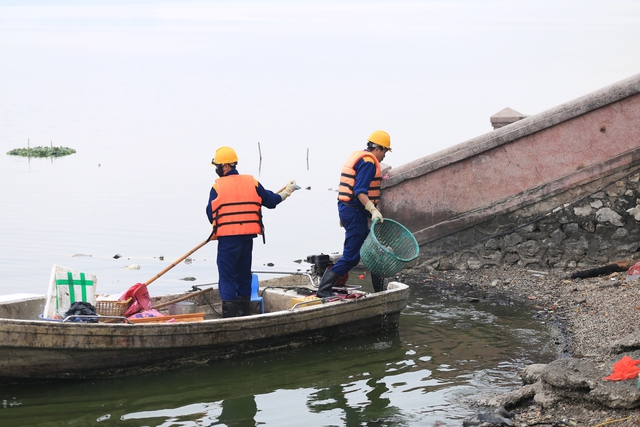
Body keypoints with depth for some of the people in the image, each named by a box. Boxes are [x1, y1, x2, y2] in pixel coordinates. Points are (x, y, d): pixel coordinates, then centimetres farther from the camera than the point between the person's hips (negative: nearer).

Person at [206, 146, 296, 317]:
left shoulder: (217, 186, -6)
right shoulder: (251, 182, 6)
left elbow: (211, 214, -3)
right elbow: (270, 201, 11)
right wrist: (287, 192, 30)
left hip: (227, 238, -4)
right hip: (248, 237, 5)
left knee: (227, 277, 0)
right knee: (244, 275, 16)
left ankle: (229, 317, -5)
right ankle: (244, 314, 21)